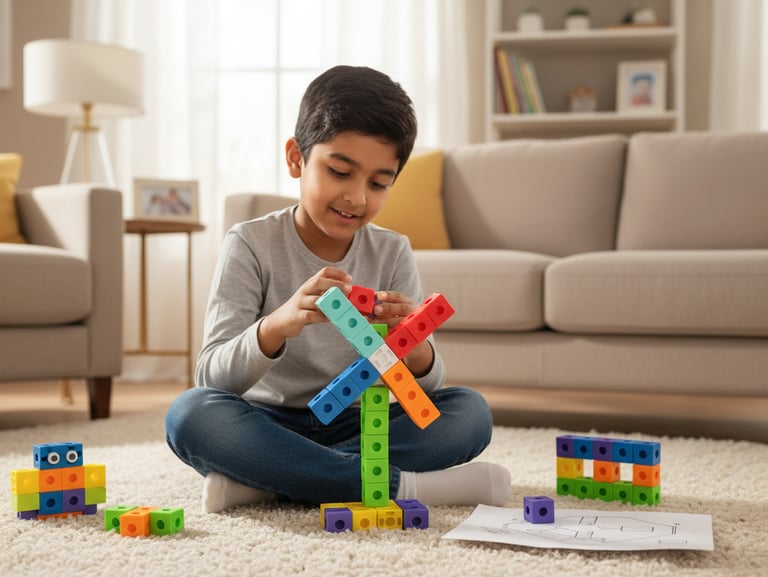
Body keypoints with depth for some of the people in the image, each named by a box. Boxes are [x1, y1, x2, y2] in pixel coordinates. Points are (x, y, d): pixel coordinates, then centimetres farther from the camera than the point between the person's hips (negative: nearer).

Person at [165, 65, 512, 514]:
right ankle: (400, 485, -29)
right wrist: (278, 325, -39)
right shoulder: (253, 244, -9)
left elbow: (429, 387, -7)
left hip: (354, 426, 3)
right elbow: (212, 378, -19)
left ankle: (262, 480, -25)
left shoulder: (392, 253, -2)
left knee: (470, 412, -20)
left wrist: (414, 346, -32)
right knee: (189, 413, -31)